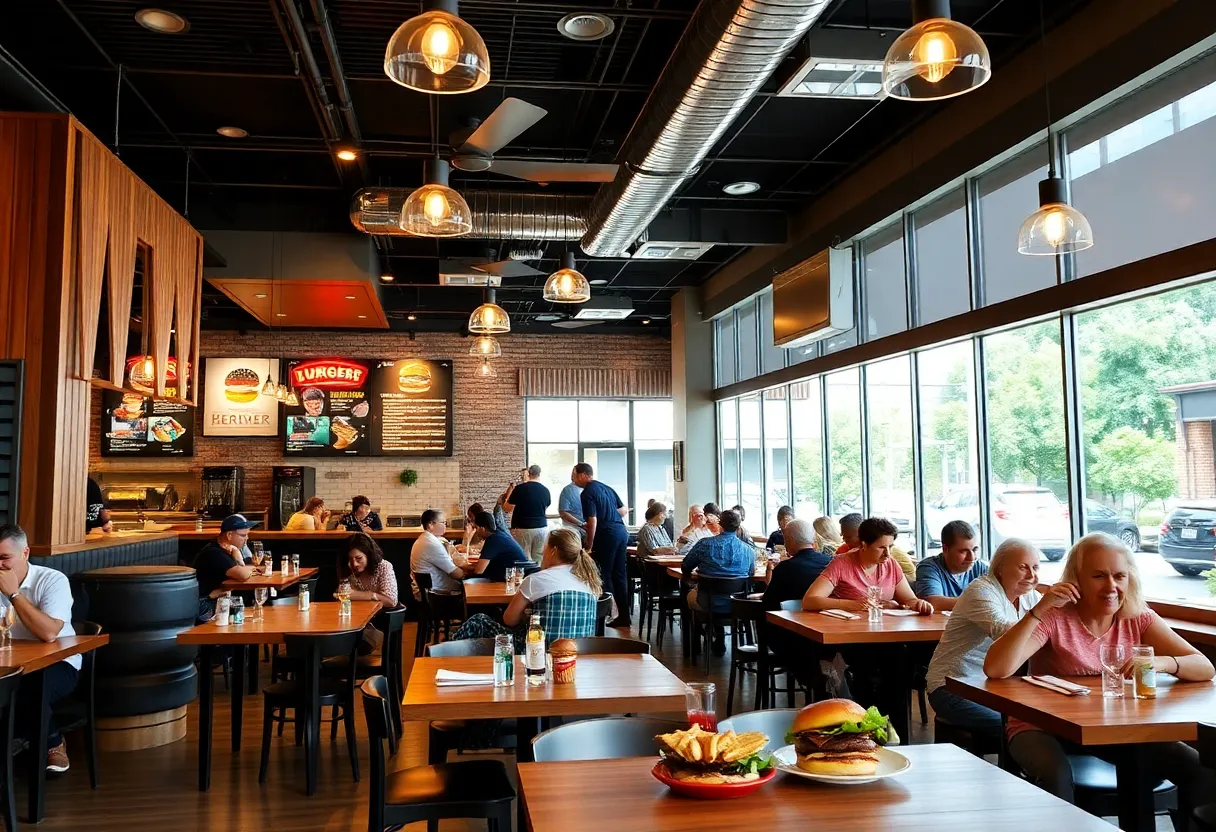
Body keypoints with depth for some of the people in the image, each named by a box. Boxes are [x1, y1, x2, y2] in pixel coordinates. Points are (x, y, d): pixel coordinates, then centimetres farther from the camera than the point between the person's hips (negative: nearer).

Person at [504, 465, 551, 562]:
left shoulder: (519, 488, -9)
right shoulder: (545, 490, 1)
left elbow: (508, 508, -1)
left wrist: (510, 490, 10)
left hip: (522, 529, -3)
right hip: (542, 527, 3)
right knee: (539, 560, 5)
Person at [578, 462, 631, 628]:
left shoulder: (587, 493, -9)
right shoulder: (607, 488, 17)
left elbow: (592, 520, -16)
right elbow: (624, 510, 19)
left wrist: (589, 546, -10)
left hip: (606, 534, -8)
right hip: (621, 531, 8)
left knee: (604, 575, 1)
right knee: (619, 574, 12)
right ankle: (624, 615, 15)